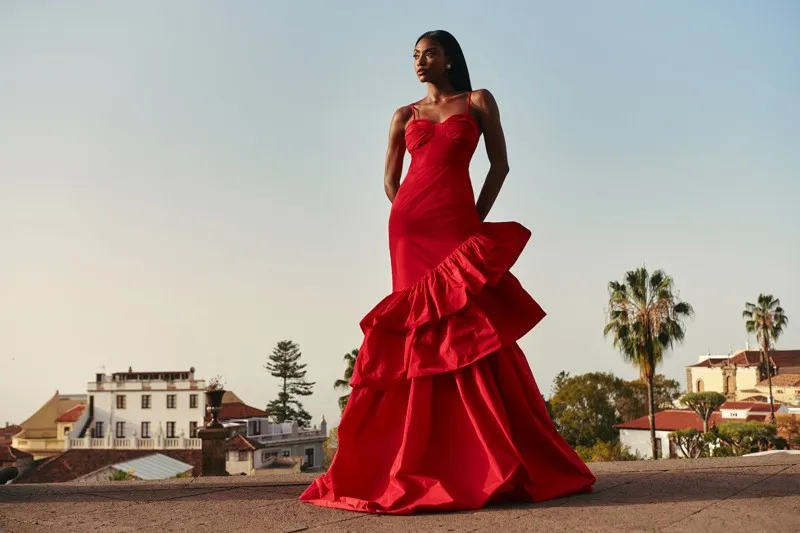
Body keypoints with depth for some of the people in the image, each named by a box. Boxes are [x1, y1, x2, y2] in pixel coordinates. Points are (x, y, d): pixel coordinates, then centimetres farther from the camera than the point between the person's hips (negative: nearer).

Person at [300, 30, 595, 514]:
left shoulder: (479, 102, 11)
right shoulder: (405, 115, 17)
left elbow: (500, 165, 7)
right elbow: (391, 180, 19)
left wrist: (477, 220, 0)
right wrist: (413, 220, 8)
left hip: (457, 224, -2)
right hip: (411, 228, 2)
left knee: (469, 331, -9)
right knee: (424, 334, -2)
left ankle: (499, 462, -5)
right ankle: (425, 466, 1)